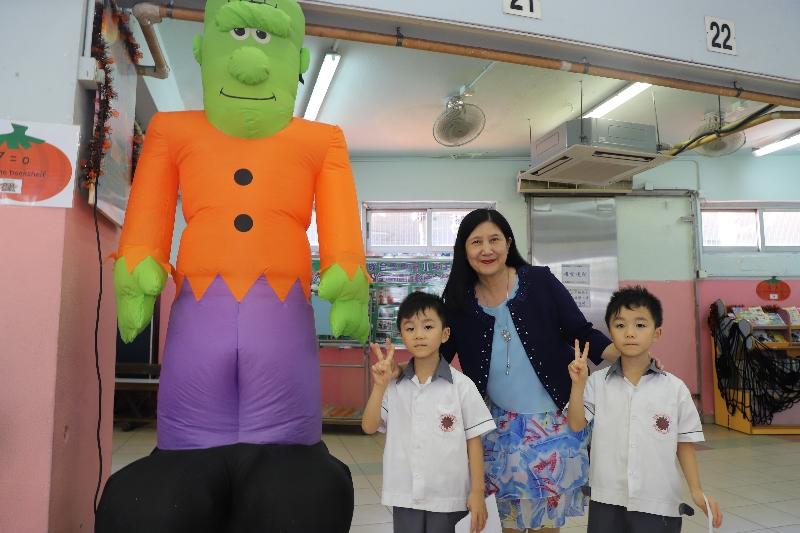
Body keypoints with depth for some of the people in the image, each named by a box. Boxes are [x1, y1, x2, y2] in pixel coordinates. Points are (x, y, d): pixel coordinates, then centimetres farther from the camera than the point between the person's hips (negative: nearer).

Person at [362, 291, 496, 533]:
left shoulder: (461, 386, -10)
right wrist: (379, 386, -17)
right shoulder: (394, 385, -3)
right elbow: (369, 427, -5)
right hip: (404, 494, 2)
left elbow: (474, 440, -4)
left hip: (446, 495, -2)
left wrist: (477, 491, -4)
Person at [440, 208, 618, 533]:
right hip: (500, 425, 2)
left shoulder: (540, 282, -13)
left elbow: (583, 334, -8)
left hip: (553, 422, -2)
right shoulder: (459, 299, -6)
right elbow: (438, 354, 2)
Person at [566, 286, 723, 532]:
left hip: (659, 503, 0)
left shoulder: (675, 388, -3)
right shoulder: (597, 382, -2)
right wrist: (578, 383, -16)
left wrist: (696, 491, -3)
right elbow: (576, 425, -8)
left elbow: (684, 444, 3)